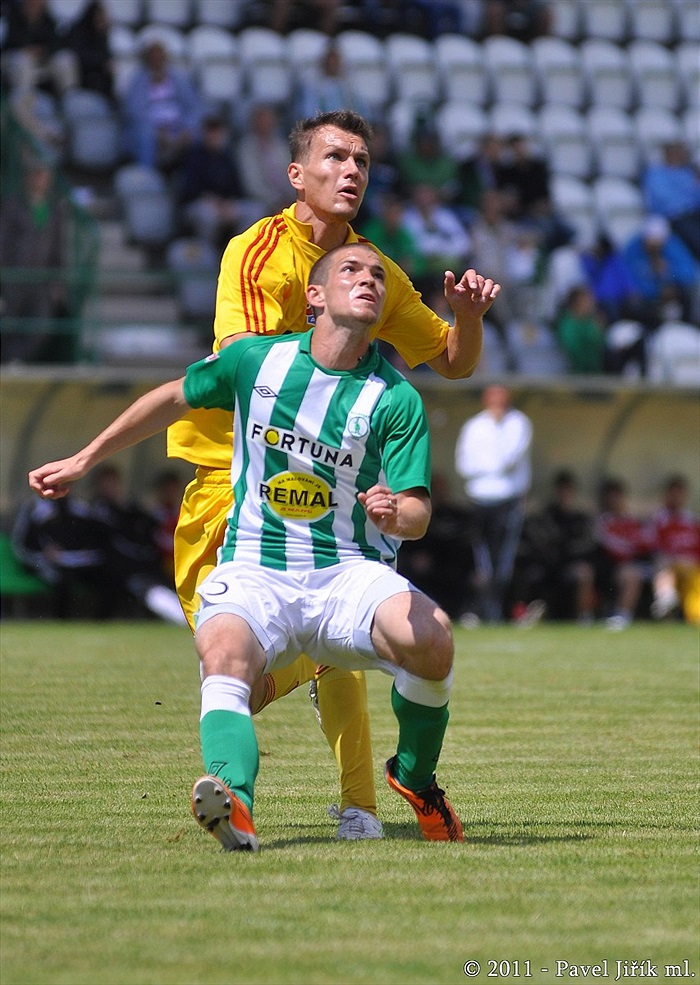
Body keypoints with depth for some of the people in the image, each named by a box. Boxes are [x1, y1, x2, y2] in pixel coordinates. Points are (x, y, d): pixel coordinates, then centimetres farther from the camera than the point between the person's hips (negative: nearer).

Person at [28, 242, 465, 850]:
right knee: (224, 652, -35)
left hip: (351, 573, 0)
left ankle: (415, 778, 0)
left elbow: (418, 513, -4)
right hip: (254, 572, 0)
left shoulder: (397, 400, -1)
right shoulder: (255, 360, 4)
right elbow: (173, 399, 21)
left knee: (431, 638, -30)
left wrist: (394, 512, -29)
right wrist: (84, 460, 26)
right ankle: (237, 809, -58)